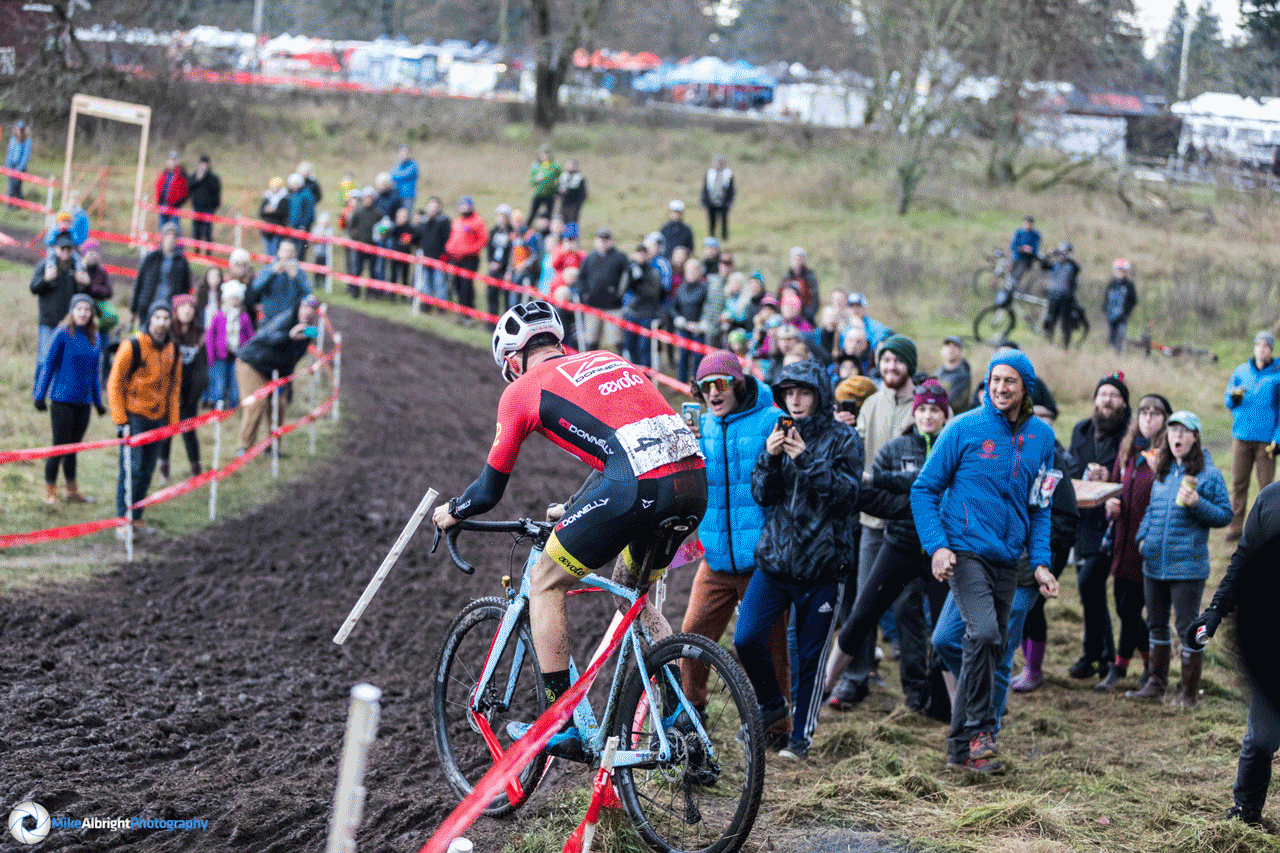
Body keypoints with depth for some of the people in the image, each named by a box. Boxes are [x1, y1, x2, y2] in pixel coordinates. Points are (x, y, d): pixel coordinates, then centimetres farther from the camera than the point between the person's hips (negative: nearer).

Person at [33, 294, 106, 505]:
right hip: (62, 399, -5)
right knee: (60, 446, -2)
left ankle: (72, 491, 21)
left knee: (73, 447, 12)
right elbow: (48, 364, -5)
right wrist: (40, 395, -6)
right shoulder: (62, 334, -8)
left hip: (83, 401, 5)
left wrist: (98, 401, 19)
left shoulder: (95, 338, 8)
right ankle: (50, 491, 9)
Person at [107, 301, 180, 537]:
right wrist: (120, 419, -11)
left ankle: (136, 518, 18)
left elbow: (174, 385, 17)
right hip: (134, 416, -6)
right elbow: (115, 383, -8)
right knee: (132, 469, -8)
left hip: (158, 418, 6)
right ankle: (122, 520, -1)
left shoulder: (172, 349, 7)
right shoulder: (132, 346, -11)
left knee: (147, 471, 8)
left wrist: (172, 420, 11)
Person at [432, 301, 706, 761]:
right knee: (630, 586, 30)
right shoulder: (607, 359, 31)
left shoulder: (524, 390, 14)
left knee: (546, 580, 13)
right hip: (695, 479, 7)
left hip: (639, 486, -7)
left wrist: (451, 512, 41)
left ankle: (561, 727, 10)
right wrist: (571, 509, 55)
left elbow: (490, 490, 20)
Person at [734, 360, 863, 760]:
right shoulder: (779, 434, 8)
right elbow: (762, 495, 2)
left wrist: (807, 460, -22)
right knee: (747, 640, -11)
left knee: (810, 656, 4)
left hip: (820, 565, -3)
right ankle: (772, 705, 15)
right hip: (774, 559, 3)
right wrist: (771, 458, -16)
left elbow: (847, 494, -13)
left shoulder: (842, 439, -1)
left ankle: (801, 735, 19)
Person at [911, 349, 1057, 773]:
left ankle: (962, 748, 18)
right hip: (966, 551, -5)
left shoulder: (1040, 435, 8)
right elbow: (924, 488, -1)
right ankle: (981, 728, -11)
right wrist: (936, 545, -13)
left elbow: (1039, 506, 16)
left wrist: (1041, 562, 5)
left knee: (991, 649, 8)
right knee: (983, 633, -25)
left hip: (1007, 559, 5)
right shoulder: (965, 428, -5)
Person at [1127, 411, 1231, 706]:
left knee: (1188, 627, -1)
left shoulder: (1208, 474, -8)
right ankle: (1156, 683, 27)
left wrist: (1197, 504, -21)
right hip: (1154, 562, 7)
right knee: (1156, 624, 15)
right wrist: (1143, 536, 8)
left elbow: (1225, 515, -6)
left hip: (1188, 566, -7)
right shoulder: (1162, 472, 11)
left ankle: (1190, 691, 8)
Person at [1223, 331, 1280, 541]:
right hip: (1242, 435, 2)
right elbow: (1227, 402, 12)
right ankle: (1236, 526, 6)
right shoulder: (1240, 372, 10)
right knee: (1239, 482, 1)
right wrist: (1234, 397, -12)